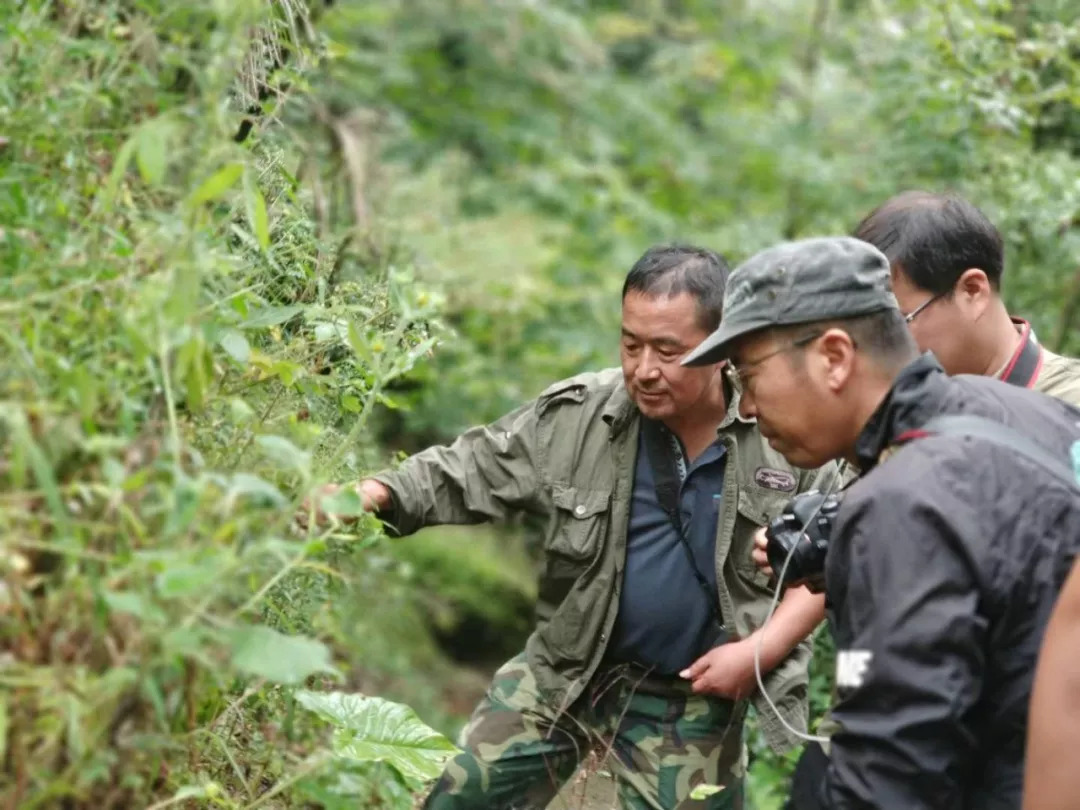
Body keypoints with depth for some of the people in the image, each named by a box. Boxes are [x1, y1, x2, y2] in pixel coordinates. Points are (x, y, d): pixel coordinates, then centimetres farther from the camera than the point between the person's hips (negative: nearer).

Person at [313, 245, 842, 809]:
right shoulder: (575, 415, -12)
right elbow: (470, 469, -6)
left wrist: (763, 650, -15)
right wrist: (376, 494, -24)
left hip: (693, 701, -1)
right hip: (565, 673, 2)